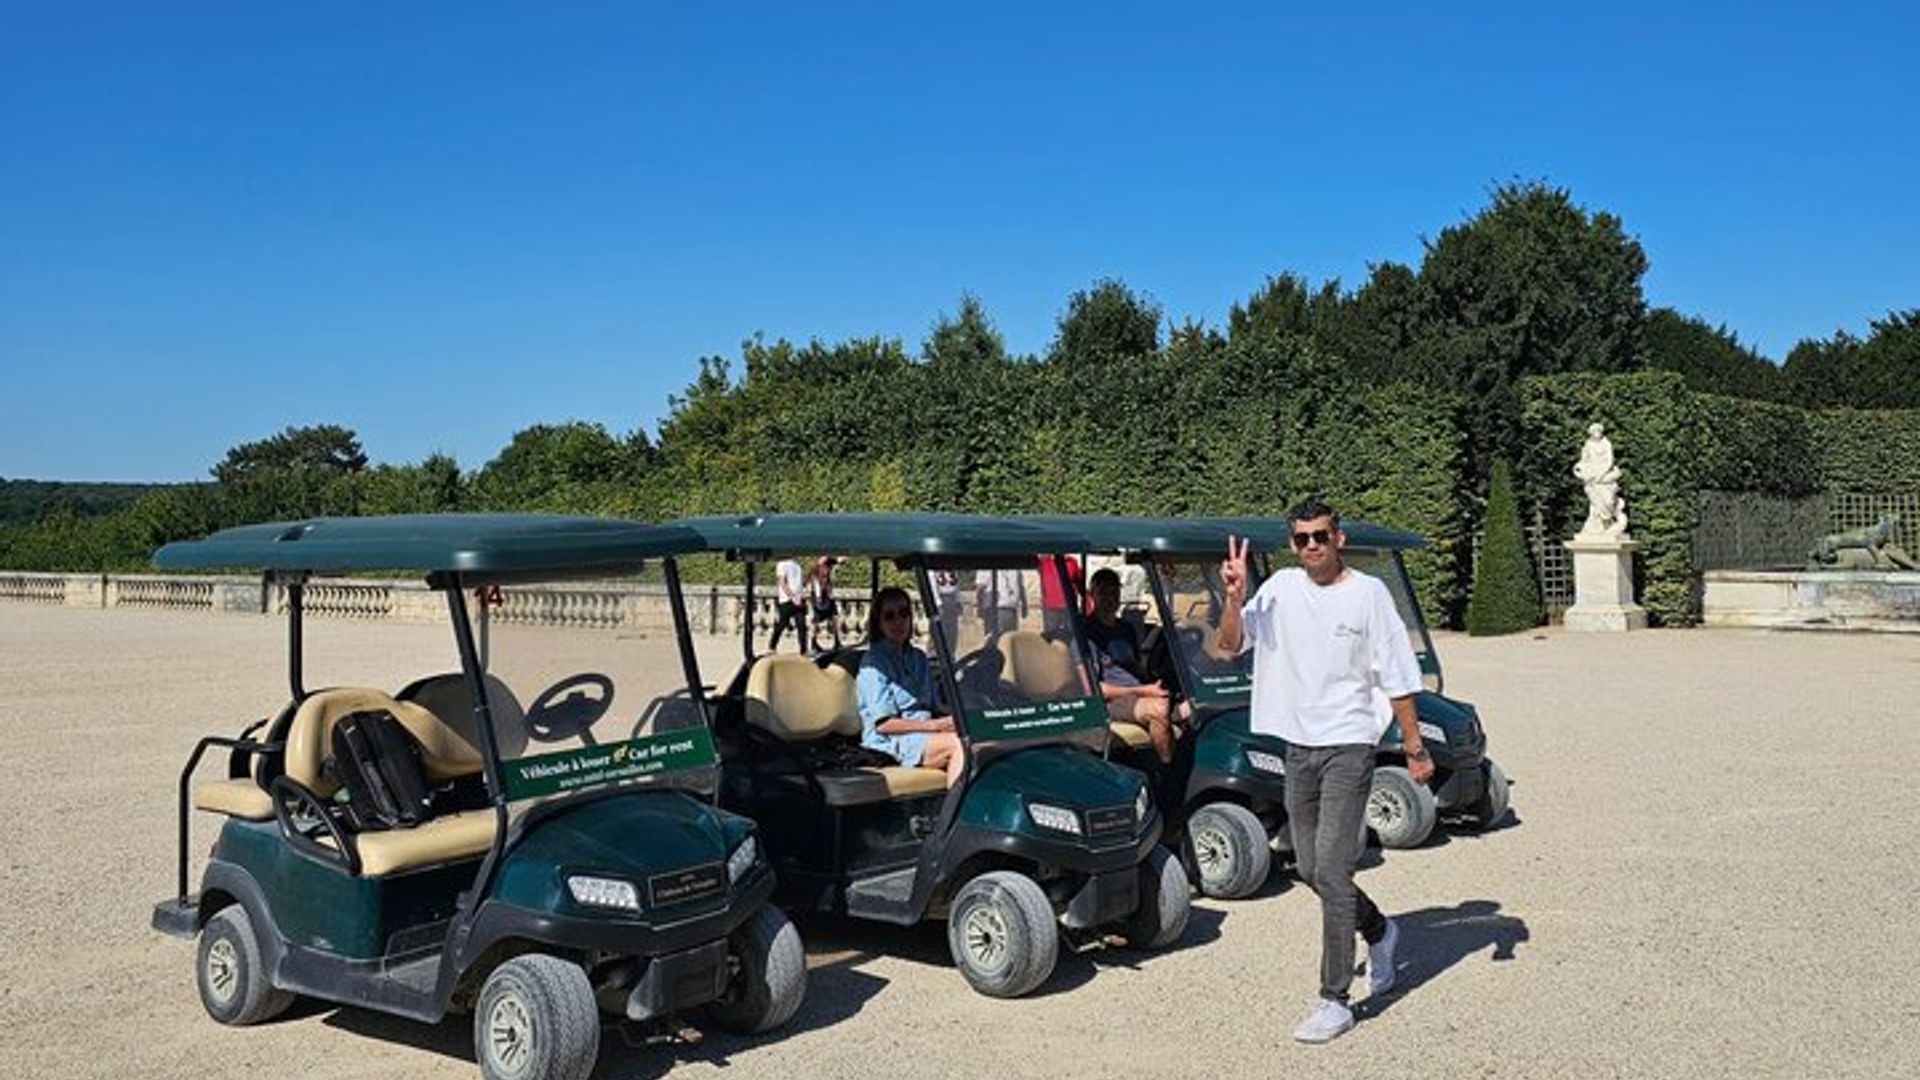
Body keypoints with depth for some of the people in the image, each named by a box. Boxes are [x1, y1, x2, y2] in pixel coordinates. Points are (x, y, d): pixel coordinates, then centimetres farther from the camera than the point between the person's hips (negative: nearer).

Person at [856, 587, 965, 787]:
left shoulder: (917, 657, 20)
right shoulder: (873, 663, -3)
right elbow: (883, 723, -10)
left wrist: (950, 720, -3)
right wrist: (935, 725, -16)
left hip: (925, 732, 6)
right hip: (890, 743, -6)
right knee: (959, 744, -31)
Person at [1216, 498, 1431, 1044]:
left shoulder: (1368, 593, -5)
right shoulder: (1281, 588, 5)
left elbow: (1398, 677, -1)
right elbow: (1231, 644, -1)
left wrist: (1414, 747, -2)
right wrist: (1234, 596, -17)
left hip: (1349, 746, -5)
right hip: (1299, 747, 5)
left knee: (1331, 869, -10)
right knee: (1309, 868, 15)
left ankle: (1335, 1000, -3)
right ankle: (1378, 930, 42)